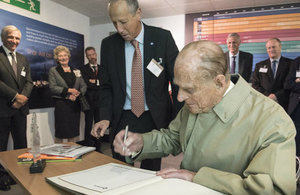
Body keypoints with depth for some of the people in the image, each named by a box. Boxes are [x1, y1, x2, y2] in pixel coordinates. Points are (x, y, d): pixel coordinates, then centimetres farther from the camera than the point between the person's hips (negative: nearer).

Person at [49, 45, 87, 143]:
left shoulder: (76, 71, 14)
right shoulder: (53, 70, 6)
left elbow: (83, 86, 8)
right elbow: (52, 87, -6)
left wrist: (77, 94, -11)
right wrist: (68, 90, -16)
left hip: (75, 105, 3)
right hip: (61, 105, -3)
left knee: (74, 132, 6)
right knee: (60, 133, 1)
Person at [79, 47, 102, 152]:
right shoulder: (83, 69, 4)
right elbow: (85, 84, -10)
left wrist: (94, 81, -7)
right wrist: (98, 84, -9)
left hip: (100, 100, 3)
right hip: (89, 100, -3)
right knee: (88, 125, 3)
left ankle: (98, 148, 20)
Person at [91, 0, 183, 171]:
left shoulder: (163, 38, -6)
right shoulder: (108, 45, 1)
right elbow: (107, 86, 6)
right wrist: (105, 118, -8)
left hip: (156, 119, -1)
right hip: (122, 120, 2)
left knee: (151, 172, 9)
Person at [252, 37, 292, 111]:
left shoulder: (290, 64, 7)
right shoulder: (259, 65, 13)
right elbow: (255, 85, 6)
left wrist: (276, 95, -13)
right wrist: (267, 96, -8)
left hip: (283, 105, -1)